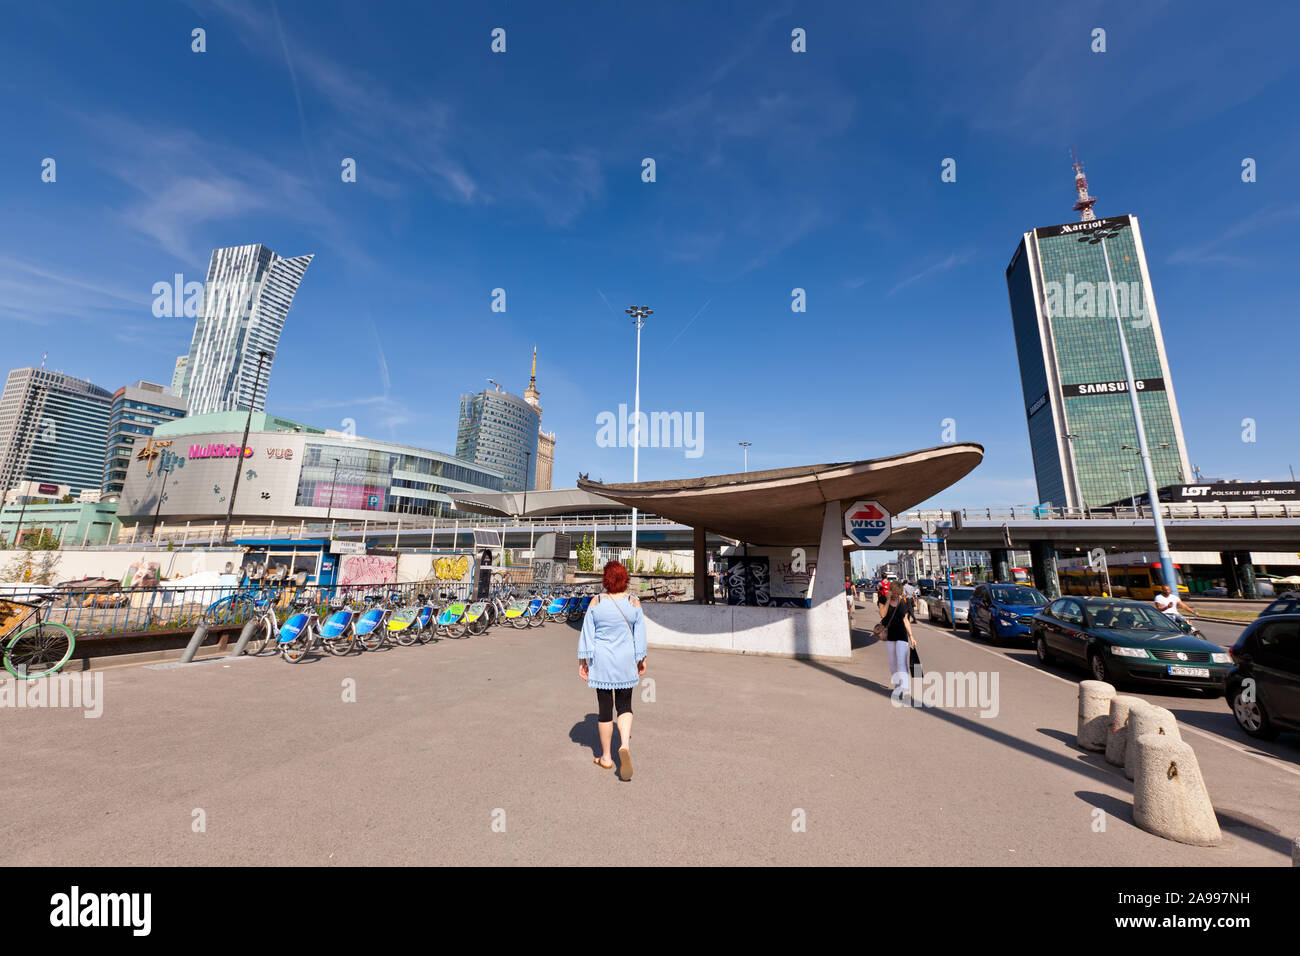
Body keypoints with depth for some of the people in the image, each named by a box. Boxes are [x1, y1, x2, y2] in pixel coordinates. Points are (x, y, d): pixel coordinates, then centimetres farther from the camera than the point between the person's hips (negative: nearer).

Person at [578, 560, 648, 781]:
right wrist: (642, 659, 12)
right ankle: (625, 745, -5)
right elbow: (640, 634, 0)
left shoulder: (596, 602, -9)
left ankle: (606, 757, 25)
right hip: (626, 661, 1)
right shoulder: (634, 602, -6)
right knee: (624, 706, 17)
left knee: (605, 708, 12)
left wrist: (582, 661, 5)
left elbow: (587, 634, -4)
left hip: (601, 660, 0)